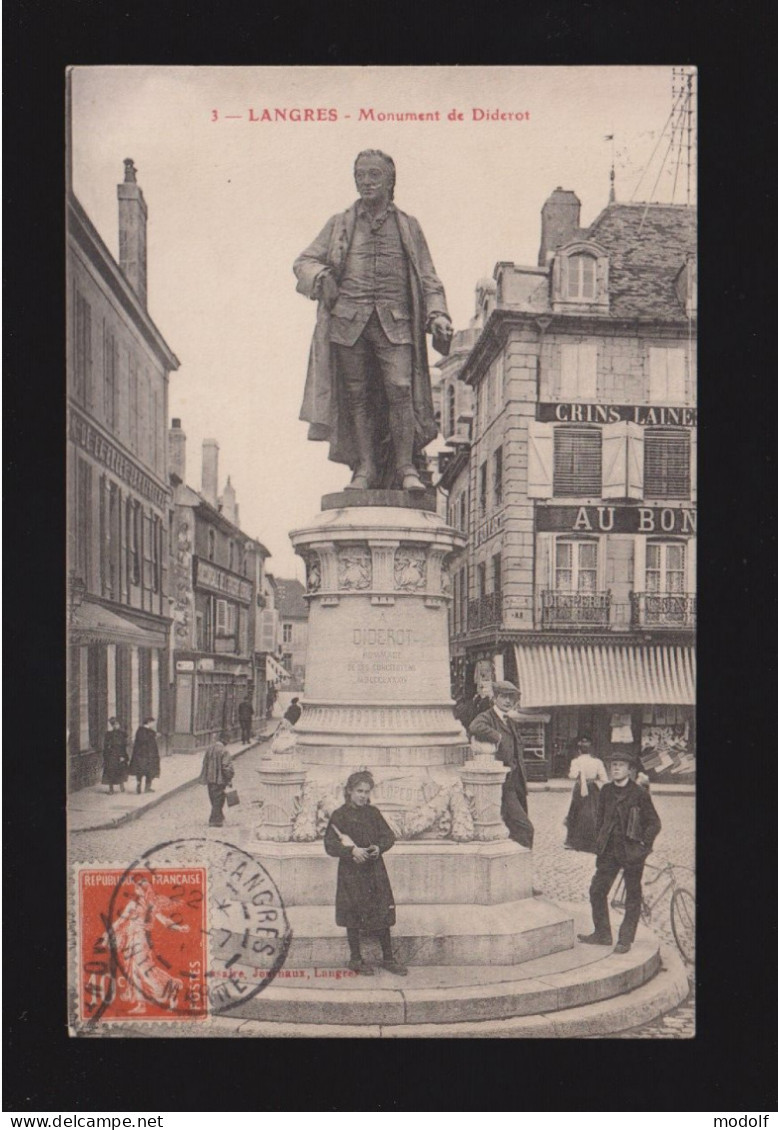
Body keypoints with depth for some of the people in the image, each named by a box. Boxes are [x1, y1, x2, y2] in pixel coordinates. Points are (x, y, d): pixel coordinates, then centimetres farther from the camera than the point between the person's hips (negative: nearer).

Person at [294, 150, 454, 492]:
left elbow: (427, 279, 16)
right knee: (356, 394, -3)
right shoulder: (340, 225, 18)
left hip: (394, 321, -1)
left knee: (399, 388, -16)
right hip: (348, 319, 1)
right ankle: (365, 467, 2)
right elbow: (304, 261, 14)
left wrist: (438, 316, -1)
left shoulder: (408, 226, 18)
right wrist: (321, 276, -9)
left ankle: (406, 467, -12)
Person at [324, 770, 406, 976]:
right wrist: (352, 851, -25)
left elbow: (389, 836, 8)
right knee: (353, 917, 6)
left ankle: (388, 958, 19)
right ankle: (355, 959, 21)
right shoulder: (340, 815, -7)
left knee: (383, 913, 6)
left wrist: (379, 847, -13)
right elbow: (330, 845, -12)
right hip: (351, 872, -4)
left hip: (375, 870, 4)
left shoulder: (373, 812, 6)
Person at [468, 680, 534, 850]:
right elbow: (475, 728, -35)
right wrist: (497, 737, -23)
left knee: (518, 829, 10)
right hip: (502, 786, -9)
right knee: (524, 829, -13)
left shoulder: (512, 723, 19)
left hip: (515, 784, 9)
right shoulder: (486, 717, -9)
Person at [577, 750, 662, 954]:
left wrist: (643, 844, -9)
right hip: (609, 850, 5)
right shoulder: (606, 791, 5)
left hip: (632, 851, -5)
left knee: (632, 897, 5)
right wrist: (600, 839, 11)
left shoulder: (640, 794, -10)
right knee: (596, 890, 4)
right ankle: (602, 934, 17)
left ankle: (625, 939, 16)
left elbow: (654, 823, -5)